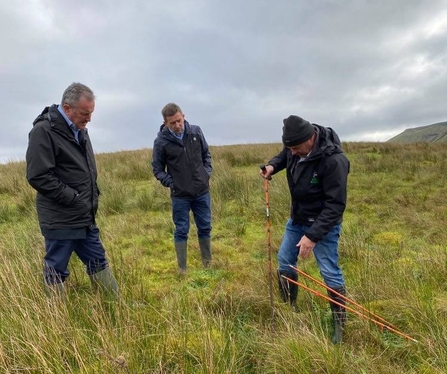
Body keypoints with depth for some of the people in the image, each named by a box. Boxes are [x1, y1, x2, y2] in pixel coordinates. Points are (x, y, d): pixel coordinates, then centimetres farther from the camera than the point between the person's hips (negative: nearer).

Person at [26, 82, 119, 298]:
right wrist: (74, 199, -18)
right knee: (56, 272, 8)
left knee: (98, 262, 17)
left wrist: (92, 195, 10)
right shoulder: (44, 130, -16)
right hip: (60, 219, -8)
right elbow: (38, 176, -20)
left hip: (85, 217, 8)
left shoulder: (79, 129, 10)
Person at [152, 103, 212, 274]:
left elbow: (206, 154, 11)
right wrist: (171, 184, -11)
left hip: (202, 192, 3)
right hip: (180, 195, -3)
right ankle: (182, 269, 22)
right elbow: (157, 169, -1)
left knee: (205, 228, 14)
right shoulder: (161, 141, -12)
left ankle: (208, 263, 32)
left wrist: (207, 174, 2)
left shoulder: (196, 131, -4)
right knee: (181, 231, 7)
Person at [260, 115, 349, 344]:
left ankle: (340, 325, 17)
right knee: (284, 262, 13)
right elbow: (284, 156, 14)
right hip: (297, 218, 7)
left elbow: (335, 204, -29)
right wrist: (273, 165, -9)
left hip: (323, 223, -7)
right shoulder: (295, 145, -11)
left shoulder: (334, 160, -31)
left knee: (330, 273, -3)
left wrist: (313, 235, -31)